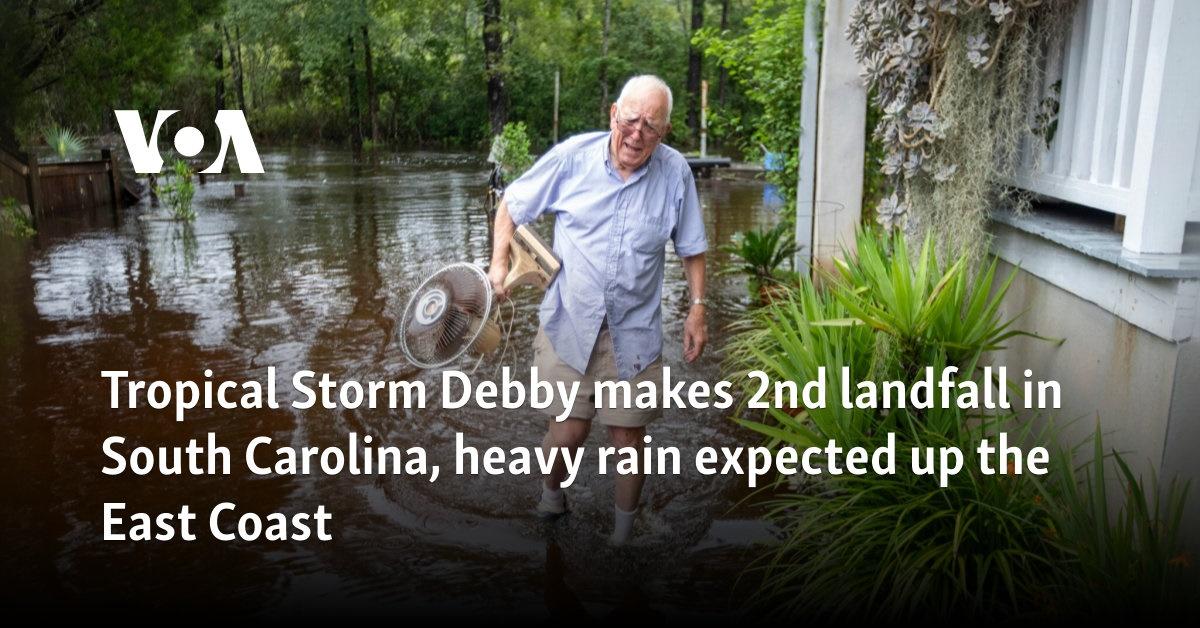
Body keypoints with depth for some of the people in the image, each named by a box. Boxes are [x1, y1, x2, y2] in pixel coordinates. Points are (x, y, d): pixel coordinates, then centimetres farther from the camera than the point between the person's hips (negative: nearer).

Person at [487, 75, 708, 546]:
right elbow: (512, 205, 3)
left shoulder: (676, 173, -4)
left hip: (635, 332, 1)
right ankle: (552, 493, 36)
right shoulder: (573, 156, -7)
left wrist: (697, 308, 2)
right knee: (568, 431, 1)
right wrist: (499, 264, -8)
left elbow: (691, 247, 7)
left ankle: (624, 532, 31)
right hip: (569, 324, -1)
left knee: (629, 436, 7)